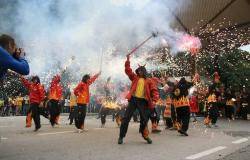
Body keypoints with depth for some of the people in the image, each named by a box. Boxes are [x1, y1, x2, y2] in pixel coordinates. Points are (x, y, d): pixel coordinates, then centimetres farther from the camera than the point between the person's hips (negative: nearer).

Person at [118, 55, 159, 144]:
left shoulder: (149, 81, 8)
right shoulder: (135, 78, 15)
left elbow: (154, 91, 1)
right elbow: (128, 70, 11)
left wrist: (154, 100, -14)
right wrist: (128, 60, 2)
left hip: (143, 101, -1)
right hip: (133, 99, 1)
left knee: (144, 119, 4)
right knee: (126, 118, -2)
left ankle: (145, 135, 26)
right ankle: (121, 136, 7)